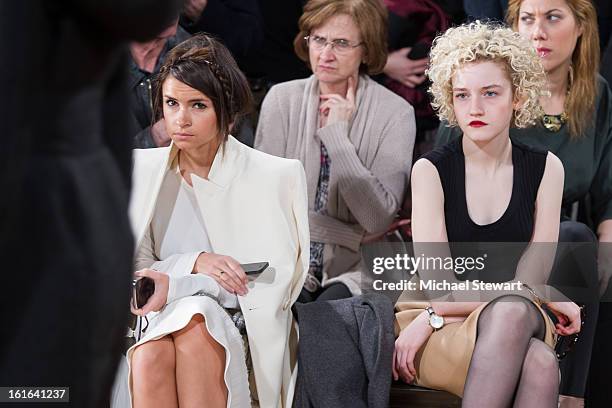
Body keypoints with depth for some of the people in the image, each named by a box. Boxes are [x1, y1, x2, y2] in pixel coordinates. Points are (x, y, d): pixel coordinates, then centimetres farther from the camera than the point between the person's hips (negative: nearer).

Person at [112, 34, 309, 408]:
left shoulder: (276, 176, 1)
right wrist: (195, 263, -15)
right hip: (158, 325, 2)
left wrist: (174, 284, -19)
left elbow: (271, 283, -6)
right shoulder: (141, 170, 11)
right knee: (150, 356, -33)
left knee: (194, 324, -35)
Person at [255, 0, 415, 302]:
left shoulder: (396, 113, -5)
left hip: (357, 270, -1)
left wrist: (336, 135, -15)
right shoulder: (282, 99, 2)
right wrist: (356, 235, -9)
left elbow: (379, 219, -14)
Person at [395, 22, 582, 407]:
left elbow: (530, 279, -2)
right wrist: (542, 300, -9)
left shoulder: (545, 168, 5)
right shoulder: (431, 170, -1)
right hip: (438, 335, -2)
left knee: (540, 364, -38)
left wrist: (434, 316, -10)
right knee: (517, 320, -38)